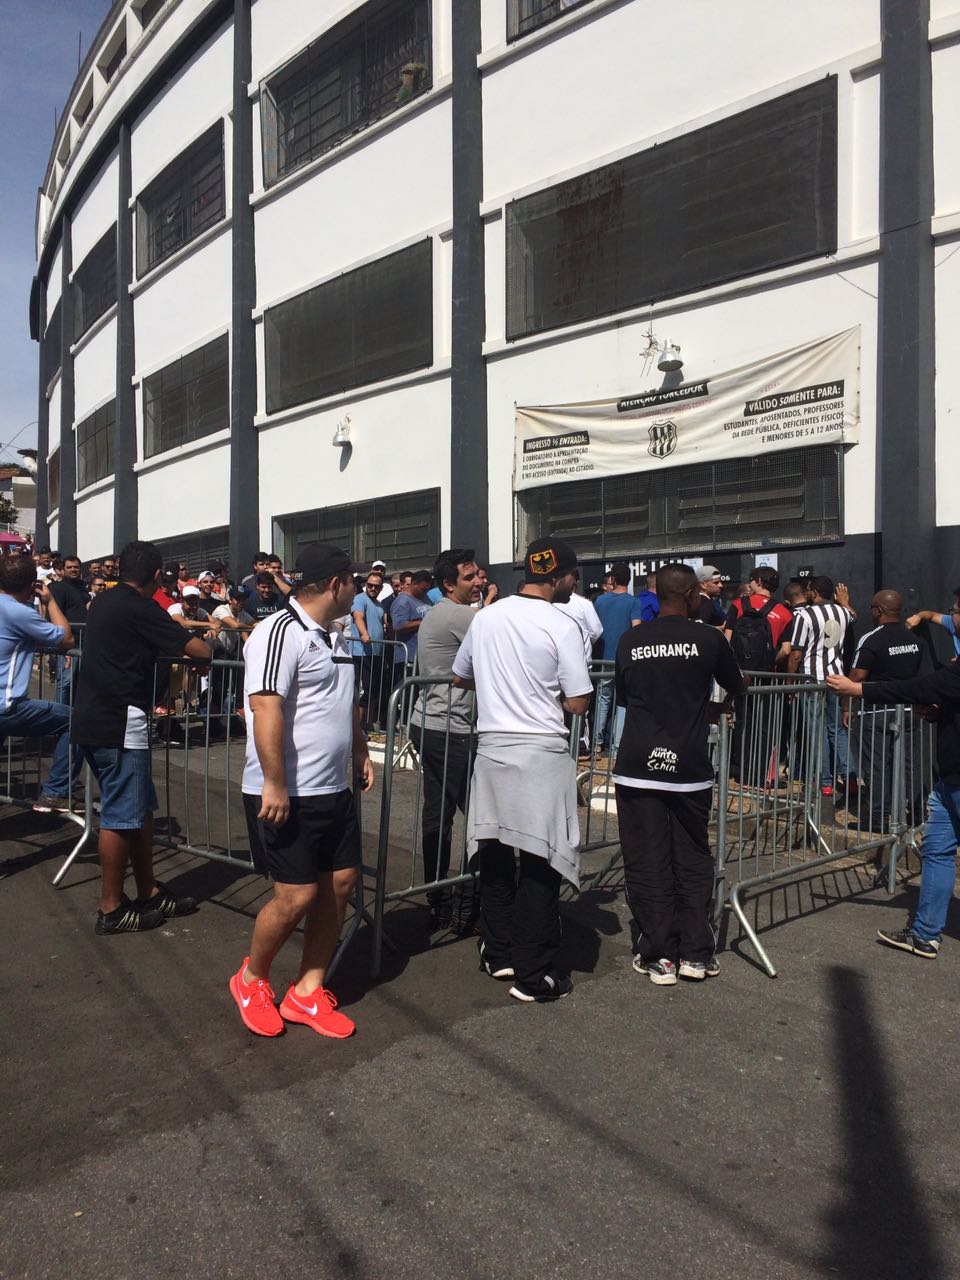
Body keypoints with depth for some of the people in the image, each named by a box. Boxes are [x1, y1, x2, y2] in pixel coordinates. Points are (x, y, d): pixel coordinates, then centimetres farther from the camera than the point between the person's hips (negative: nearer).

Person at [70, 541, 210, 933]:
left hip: (93, 720, 9)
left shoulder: (102, 602, 12)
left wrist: (172, 630, 32)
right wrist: (194, 639, 9)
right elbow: (201, 652, -13)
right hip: (119, 724, -9)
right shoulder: (141, 610, -13)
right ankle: (111, 910, 10)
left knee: (140, 810, 15)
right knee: (121, 817, 0)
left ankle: (149, 893, 23)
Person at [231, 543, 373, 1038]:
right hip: (287, 794, -9)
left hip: (334, 789, 9)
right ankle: (251, 979, 25)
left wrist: (360, 752, 18)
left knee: (341, 883, 10)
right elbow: (265, 708, -24)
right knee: (296, 896, -3)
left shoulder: (334, 637, 15)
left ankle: (307, 992, 25)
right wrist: (274, 784, -26)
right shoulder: (280, 633, -16)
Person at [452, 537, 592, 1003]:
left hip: (491, 747, 6)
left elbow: (460, 676, 17)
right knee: (539, 861, 2)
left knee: (494, 853, 15)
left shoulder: (486, 616, 5)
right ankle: (534, 975, 10)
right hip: (541, 753, -5)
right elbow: (577, 703, -9)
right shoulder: (562, 627, -10)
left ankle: (497, 954, 29)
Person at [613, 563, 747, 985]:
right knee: (692, 860, 13)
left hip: (638, 765, 1)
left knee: (646, 864, 7)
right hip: (688, 765, -1)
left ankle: (659, 957, 13)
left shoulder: (630, 641, 3)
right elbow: (737, 688, 14)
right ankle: (696, 953, 19)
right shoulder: (708, 638, -2)